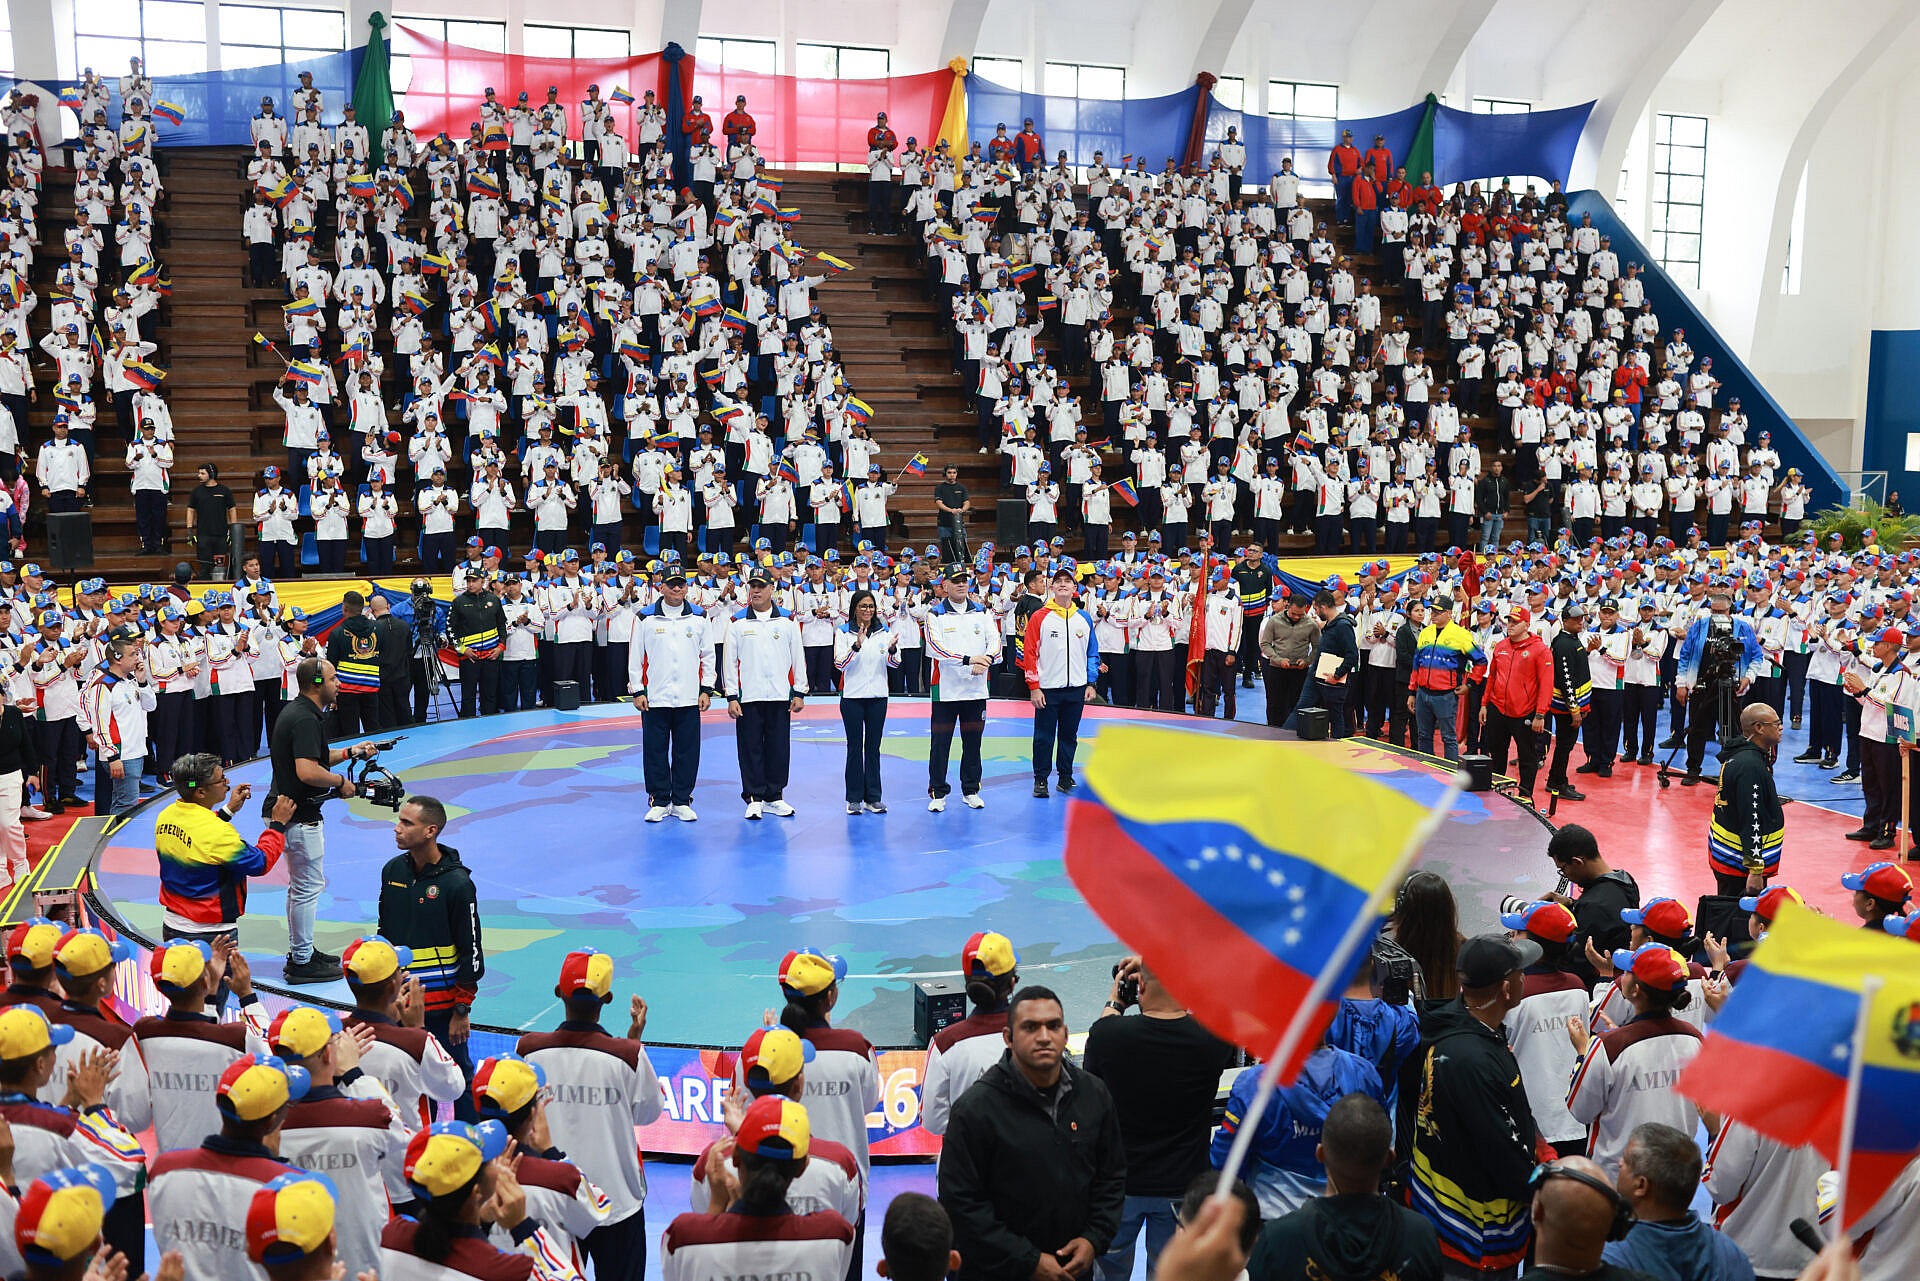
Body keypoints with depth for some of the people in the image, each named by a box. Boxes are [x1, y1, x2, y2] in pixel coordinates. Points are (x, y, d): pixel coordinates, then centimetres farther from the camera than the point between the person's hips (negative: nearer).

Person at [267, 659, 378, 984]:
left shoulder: (295, 711, 11)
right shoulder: (306, 719, -21)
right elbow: (307, 772, -31)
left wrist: (349, 752, 14)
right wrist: (341, 782, -16)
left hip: (286, 809, 11)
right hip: (299, 815, -11)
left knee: (301, 884, 20)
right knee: (309, 886, -2)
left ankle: (300, 951, 31)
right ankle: (302, 962, 7)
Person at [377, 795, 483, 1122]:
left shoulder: (457, 883, -15)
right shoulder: (393, 871, 3)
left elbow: (472, 952, -11)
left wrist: (462, 1010, -10)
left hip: (443, 1003, -5)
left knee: (458, 1076, 5)